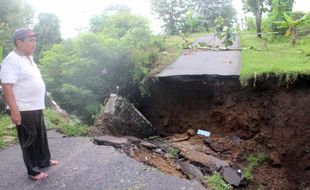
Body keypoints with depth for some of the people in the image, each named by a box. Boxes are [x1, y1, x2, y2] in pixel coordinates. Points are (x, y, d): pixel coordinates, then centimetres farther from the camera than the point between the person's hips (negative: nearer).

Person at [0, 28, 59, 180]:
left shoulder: (28, 58, 11)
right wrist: (14, 110, -25)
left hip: (36, 107, 9)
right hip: (24, 110, -9)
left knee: (41, 136, 20)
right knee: (29, 140, 5)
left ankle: (44, 161, 38)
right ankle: (33, 171, 19)